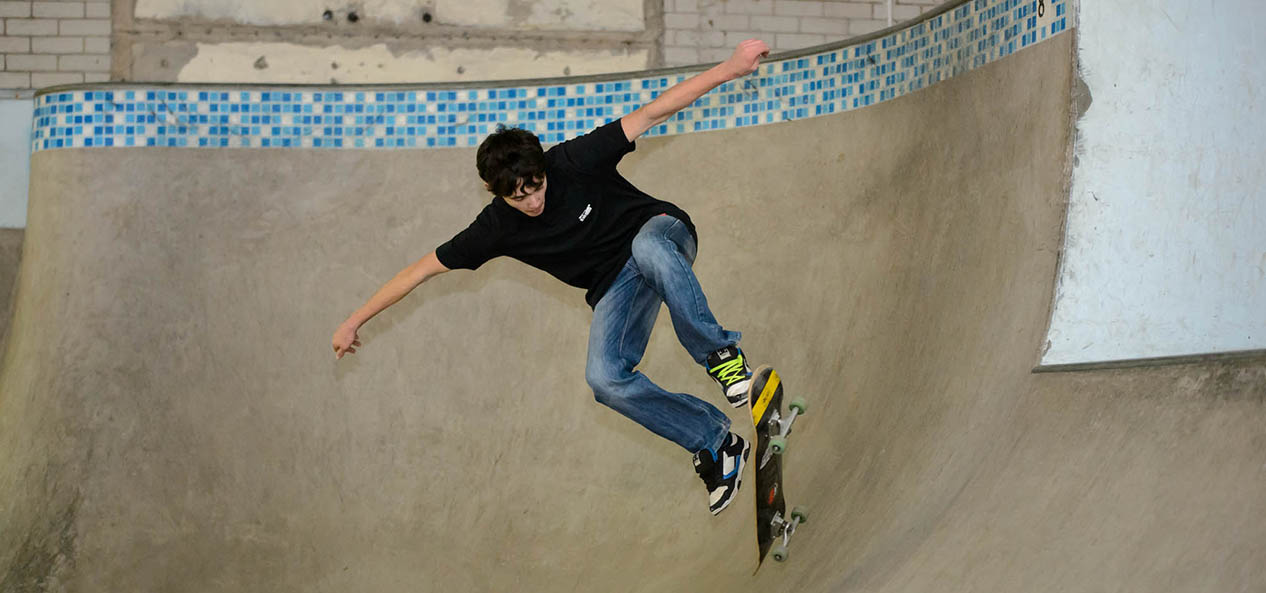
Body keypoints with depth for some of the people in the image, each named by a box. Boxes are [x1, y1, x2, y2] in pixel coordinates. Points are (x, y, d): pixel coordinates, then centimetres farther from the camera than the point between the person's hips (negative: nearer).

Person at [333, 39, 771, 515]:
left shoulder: (573, 161, -20)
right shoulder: (497, 229, -13)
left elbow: (652, 114, -21)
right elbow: (424, 268, -6)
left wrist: (728, 69, -27)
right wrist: (354, 322, -5)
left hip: (660, 231, -3)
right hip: (616, 285, 3)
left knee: (647, 248, -43)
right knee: (605, 379, -26)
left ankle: (720, 352, -30)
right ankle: (715, 443, -15)